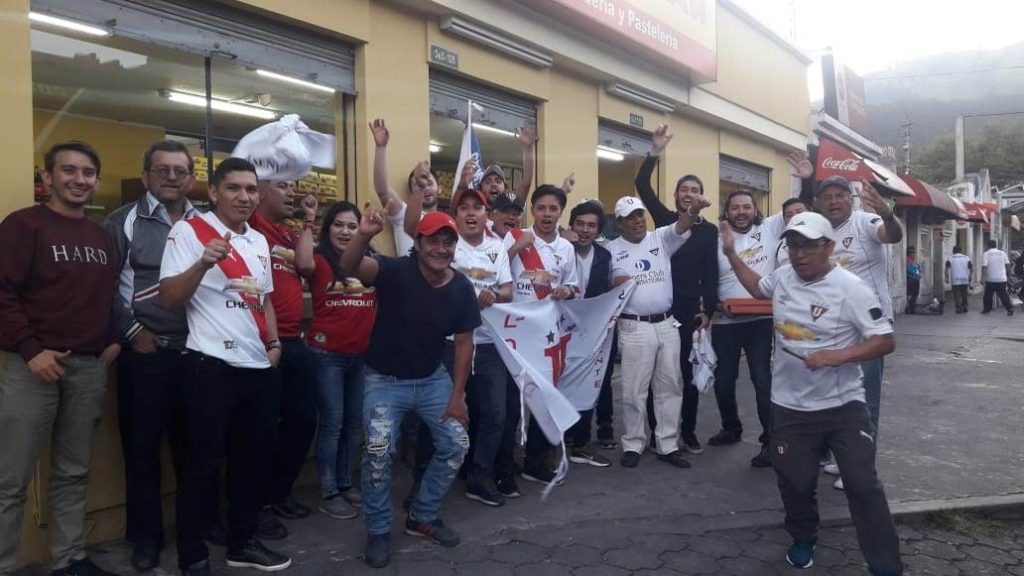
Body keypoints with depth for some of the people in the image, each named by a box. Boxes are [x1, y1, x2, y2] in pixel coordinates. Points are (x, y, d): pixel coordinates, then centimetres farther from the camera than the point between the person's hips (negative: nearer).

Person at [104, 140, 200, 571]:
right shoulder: (125, 221, 0)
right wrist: (130, 331, -8)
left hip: (197, 351, 3)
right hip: (145, 353, -2)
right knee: (142, 446, 6)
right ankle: (146, 536, 21)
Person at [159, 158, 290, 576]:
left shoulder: (259, 240, 14)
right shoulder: (189, 230, -6)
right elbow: (168, 299, -13)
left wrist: (274, 343, 9)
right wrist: (203, 263, -28)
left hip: (259, 367, 7)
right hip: (212, 367, -7)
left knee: (253, 459, 15)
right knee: (202, 464, 2)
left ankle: (242, 542, 30)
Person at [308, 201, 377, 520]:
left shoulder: (371, 260, 6)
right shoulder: (319, 260, -5)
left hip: (363, 354, 5)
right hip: (328, 354, -5)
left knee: (354, 422, 14)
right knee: (332, 424, 2)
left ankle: (345, 483, 30)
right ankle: (328, 493, 14)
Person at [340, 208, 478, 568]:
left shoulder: (462, 289, -8)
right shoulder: (396, 272, -20)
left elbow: (463, 342, -1)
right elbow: (349, 266, -37)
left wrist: (458, 396, -4)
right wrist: (364, 235, -58)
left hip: (433, 379, 4)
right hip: (385, 380, -4)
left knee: (456, 444, 0)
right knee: (379, 450, -20)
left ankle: (422, 517, 23)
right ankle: (378, 530, 5)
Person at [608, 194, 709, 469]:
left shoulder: (660, 238, 6)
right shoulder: (612, 249, 1)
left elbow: (680, 227, -15)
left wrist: (693, 210, -36)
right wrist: (615, 285, -16)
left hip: (667, 324, 3)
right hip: (634, 327, -3)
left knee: (670, 387, 10)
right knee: (634, 390, 3)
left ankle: (668, 445, 21)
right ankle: (632, 445, 17)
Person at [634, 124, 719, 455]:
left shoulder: (709, 230, 7)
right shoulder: (664, 220, 6)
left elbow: (711, 273, 3)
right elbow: (642, 186, -4)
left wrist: (708, 310, -4)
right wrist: (655, 153, -12)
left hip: (690, 309, 0)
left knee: (689, 371, 5)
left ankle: (688, 432, 17)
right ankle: (657, 433, 14)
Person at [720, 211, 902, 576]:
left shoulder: (851, 288, -15)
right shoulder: (782, 276, 0)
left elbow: (885, 341, -15)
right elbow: (758, 288, 24)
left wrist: (837, 356, -27)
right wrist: (731, 253, 20)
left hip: (843, 405, -4)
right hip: (790, 406, 4)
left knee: (863, 484, -1)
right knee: (795, 482, 12)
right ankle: (803, 540, 37)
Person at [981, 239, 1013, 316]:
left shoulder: (986, 254, -6)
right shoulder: (1002, 253, 6)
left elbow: (984, 267, -14)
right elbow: (1007, 265, 9)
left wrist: (983, 277, -10)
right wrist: (1008, 275, 18)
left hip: (990, 279, -3)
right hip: (1002, 279, 3)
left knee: (988, 295, 11)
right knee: (1003, 295, 6)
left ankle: (986, 309, 18)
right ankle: (1010, 309, -3)